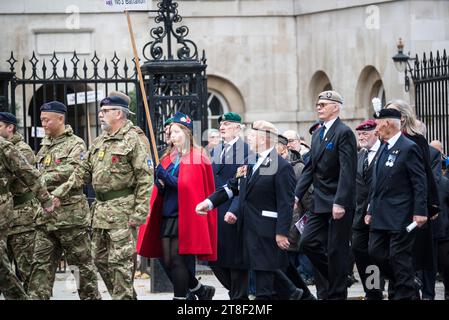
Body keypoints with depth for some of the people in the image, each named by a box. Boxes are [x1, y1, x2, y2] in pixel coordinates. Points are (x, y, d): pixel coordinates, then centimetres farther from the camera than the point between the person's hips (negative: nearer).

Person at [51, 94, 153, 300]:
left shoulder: (134, 140, -8)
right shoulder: (98, 142, 16)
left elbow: (145, 178, -12)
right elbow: (82, 173, 18)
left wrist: (139, 212, -17)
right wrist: (59, 193, 8)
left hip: (122, 209, -8)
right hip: (100, 210, 8)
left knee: (120, 261, -7)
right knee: (101, 259, 12)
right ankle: (123, 295, 22)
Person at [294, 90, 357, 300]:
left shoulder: (344, 133, -11)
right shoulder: (317, 135, 15)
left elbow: (347, 171, -18)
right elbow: (310, 169, 16)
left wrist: (340, 203, -24)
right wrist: (297, 195, 5)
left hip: (340, 204, -8)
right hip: (321, 204, 8)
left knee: (336, 250, -2)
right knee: (307, 243, 3)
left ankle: (337, 294, 6)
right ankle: (335, 278, 18)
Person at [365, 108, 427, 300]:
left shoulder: (409, 148, -11)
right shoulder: (383, 149, 15)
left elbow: (420, 183, -13)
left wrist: (420, 212, -18)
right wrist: (371, 210, 17)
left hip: (400, 217, -9)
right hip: (381, 217, 9)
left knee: (399, 256, -5)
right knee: (376, 252, 8)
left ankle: (404, 294, 3)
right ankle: (401, 285, 22)